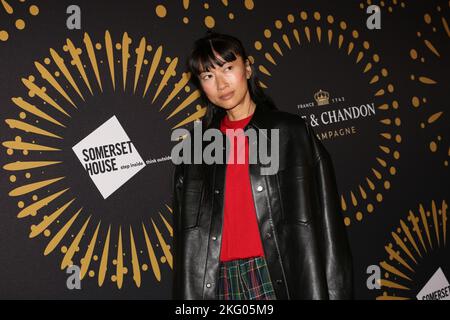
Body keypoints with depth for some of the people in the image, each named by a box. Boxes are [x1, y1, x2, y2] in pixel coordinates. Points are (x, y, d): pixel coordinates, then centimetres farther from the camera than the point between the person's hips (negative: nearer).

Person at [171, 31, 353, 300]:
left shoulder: (292, 132, 3)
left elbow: (325, 223, -1)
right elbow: (187, 237, 12)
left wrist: (331, 292, -7)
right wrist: (188, 293, 7)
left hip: (282, 276, -2)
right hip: (221, 282, 2)